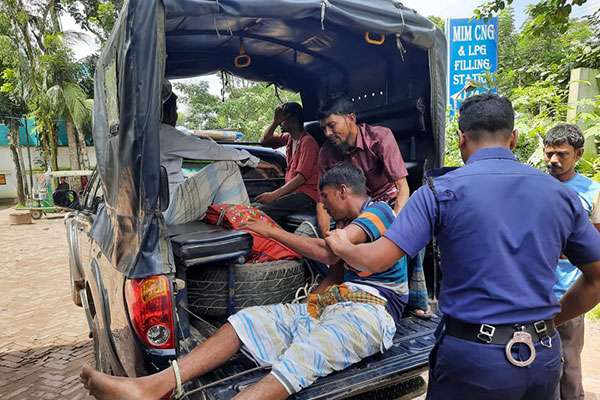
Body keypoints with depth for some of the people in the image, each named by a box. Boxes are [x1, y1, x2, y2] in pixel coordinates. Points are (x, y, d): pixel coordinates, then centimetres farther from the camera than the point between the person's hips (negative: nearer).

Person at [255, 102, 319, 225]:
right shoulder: (289, 138, 16)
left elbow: (301, 177, -19)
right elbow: (264, 140, 22)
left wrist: (274, 194, -24)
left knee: (261, 211, -27)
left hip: (306, 197, -8)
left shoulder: (307, 141, -11)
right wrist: (275, 121, 6)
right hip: (292, 192, 9)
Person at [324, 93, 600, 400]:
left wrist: (341, 246, 5)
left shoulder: (441, 190, -12)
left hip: (472, 355, -3)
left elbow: (373, 260, -15)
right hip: (545, 356, 4)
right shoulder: (561, 194, 1)